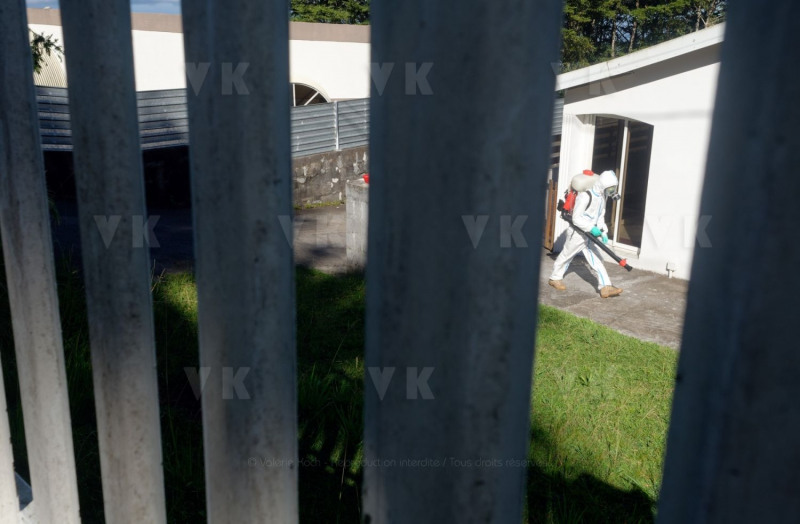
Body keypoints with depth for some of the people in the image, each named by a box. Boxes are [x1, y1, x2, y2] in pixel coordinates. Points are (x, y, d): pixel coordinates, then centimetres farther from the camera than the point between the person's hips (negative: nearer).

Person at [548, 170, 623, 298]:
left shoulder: (602, 197, 5)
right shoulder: (585, 196, -23)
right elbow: (576, 218, -22)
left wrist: (603, 232, 3)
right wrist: (591, 228, -29)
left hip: (591, 234, 8)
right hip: (577, 233, -8)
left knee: (597, 260, 0)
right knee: (566, 256, 10)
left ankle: (605, 287, -3)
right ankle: (555, 278, 30)